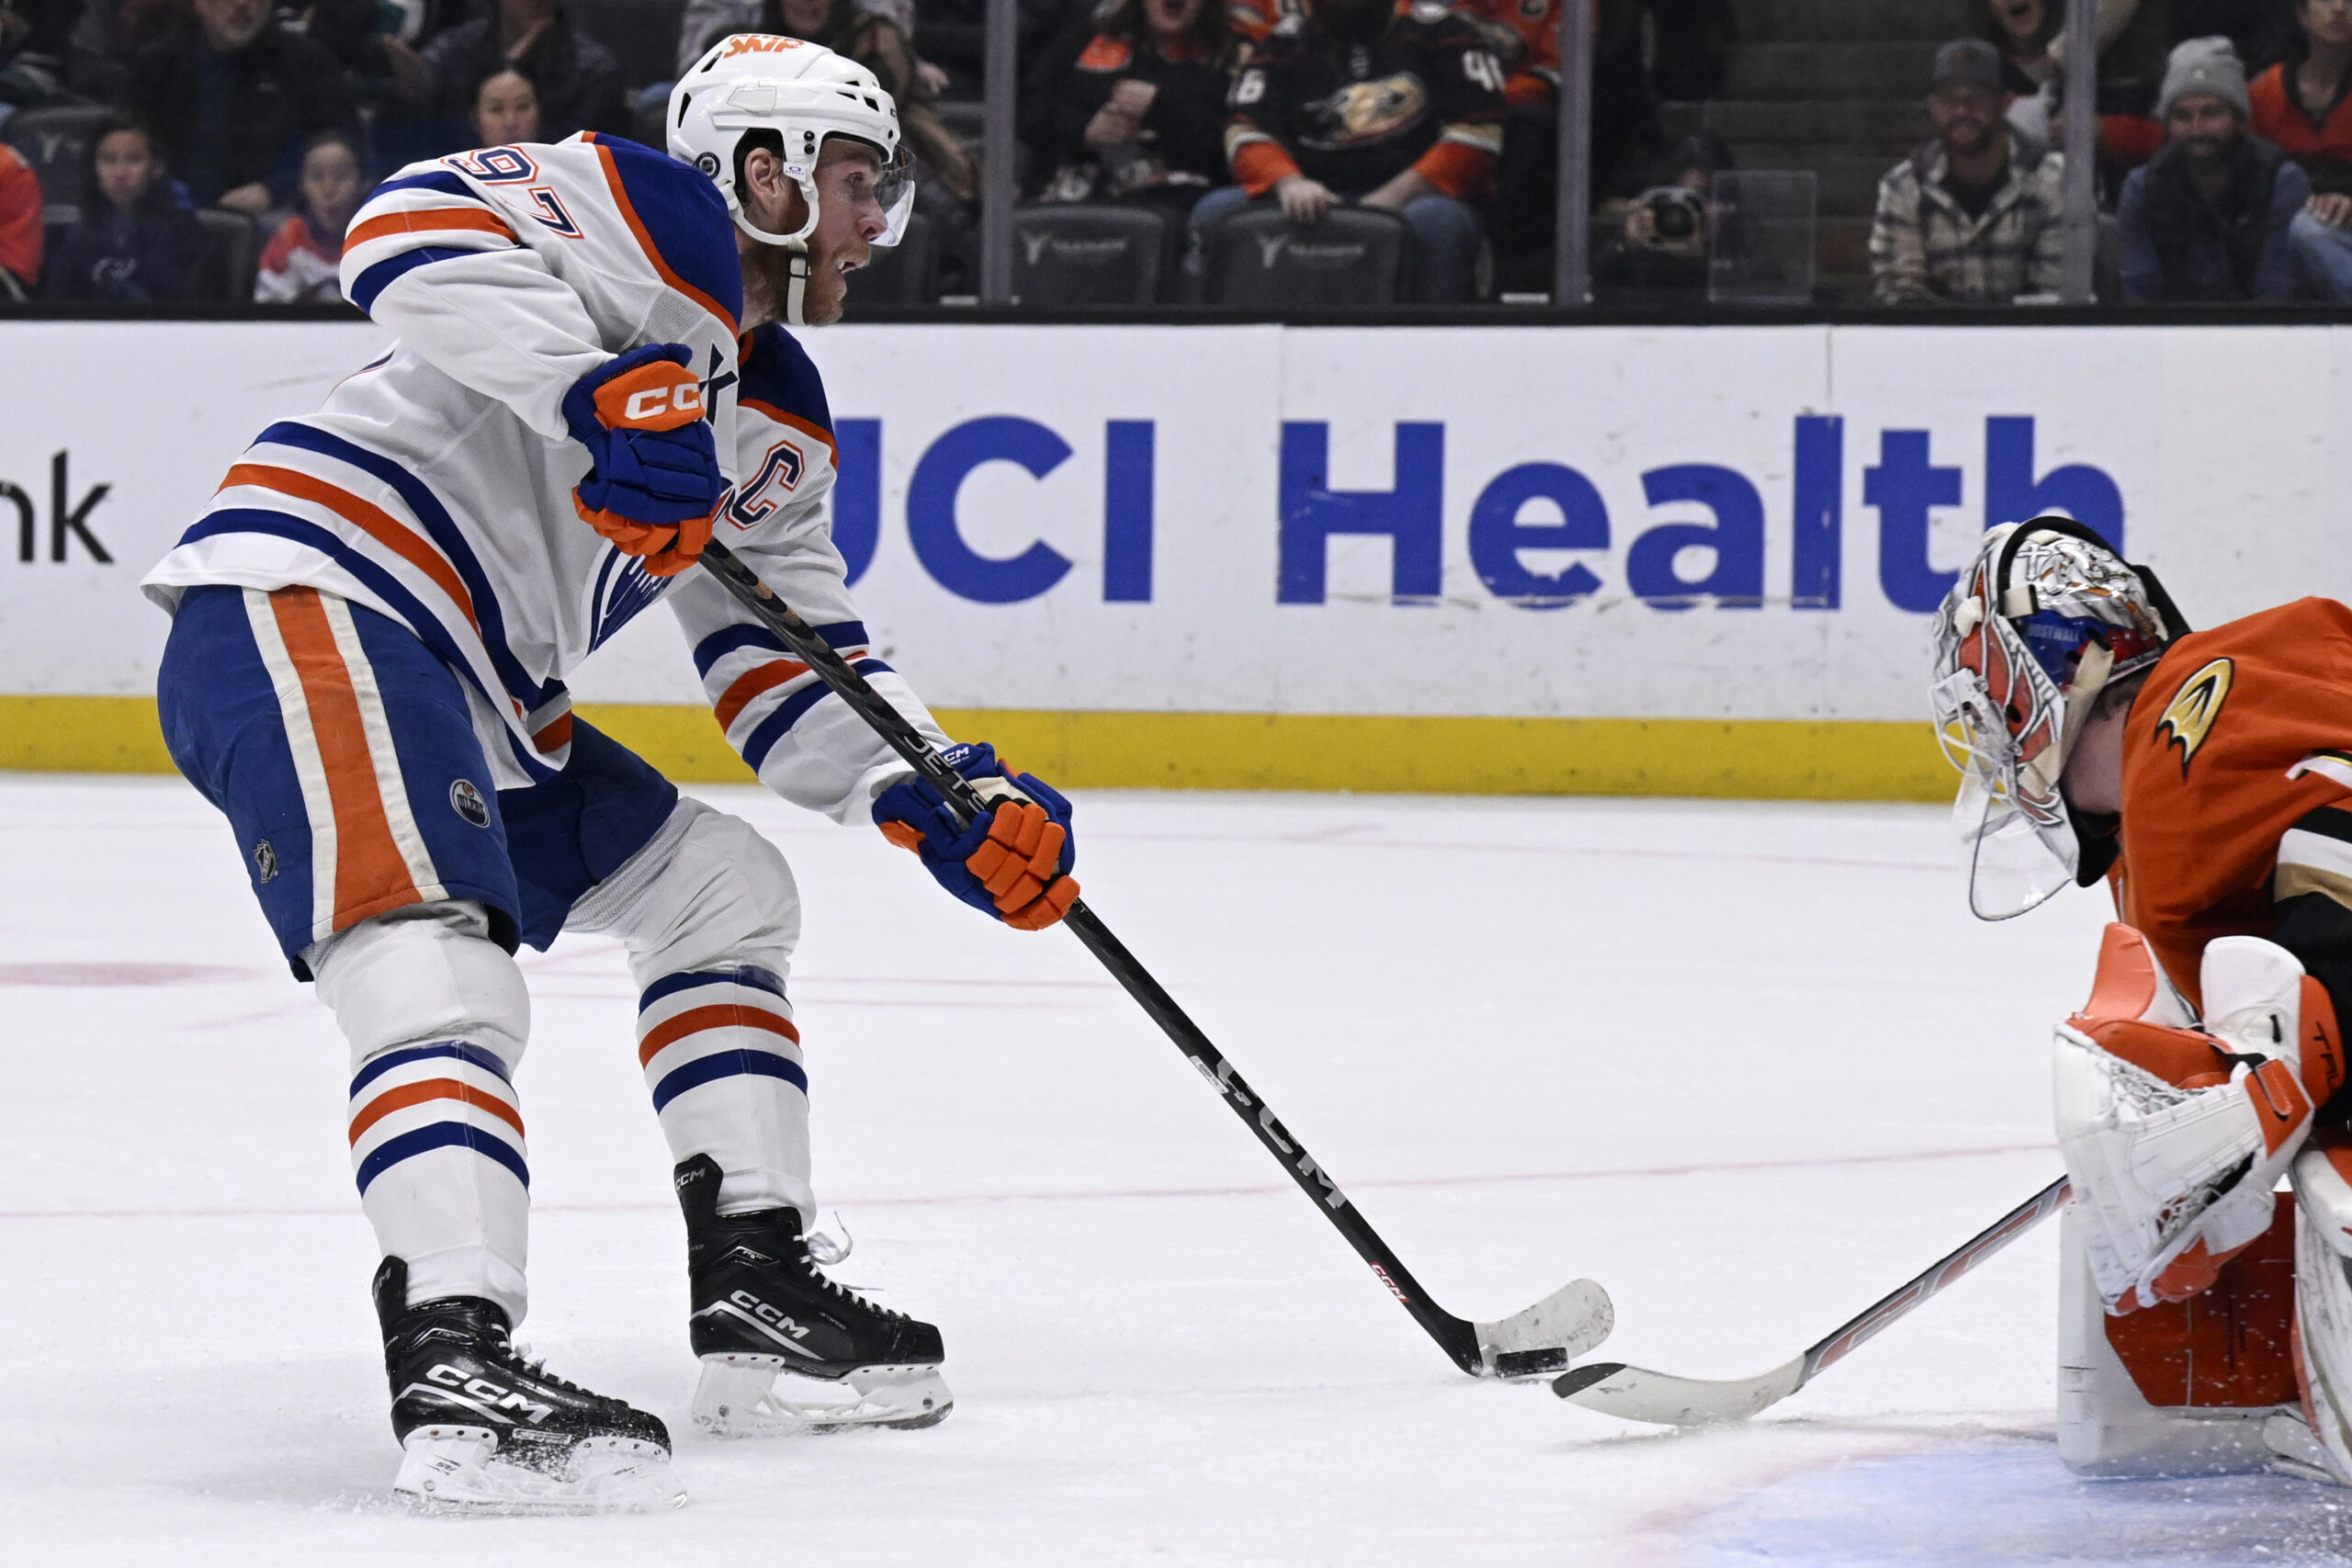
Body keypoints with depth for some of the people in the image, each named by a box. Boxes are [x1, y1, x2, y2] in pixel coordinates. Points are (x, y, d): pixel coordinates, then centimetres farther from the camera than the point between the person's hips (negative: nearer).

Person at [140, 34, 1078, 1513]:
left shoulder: (779, 421, 22)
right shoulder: (663, 224, -5)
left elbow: (793, 665, 20)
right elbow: (415, 229, -22)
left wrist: (939, 799, 3)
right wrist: (603, 390, -32)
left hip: (476, 698, 11)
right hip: (306, 612, -11)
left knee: (726, 887, 20)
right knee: (446, 986, -29)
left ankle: (759, 1298, 17)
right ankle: (455, 1370, -44)